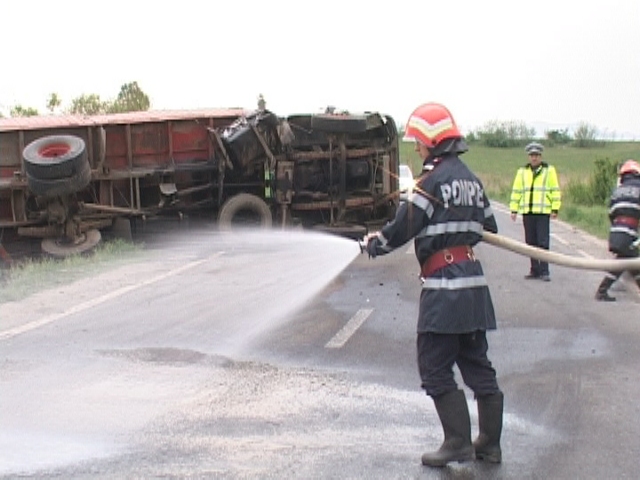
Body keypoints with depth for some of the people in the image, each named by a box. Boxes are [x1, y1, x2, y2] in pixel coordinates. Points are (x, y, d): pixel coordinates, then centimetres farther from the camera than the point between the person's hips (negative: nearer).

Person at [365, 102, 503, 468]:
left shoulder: (435, 179, -12)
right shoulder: (472, 179, 15)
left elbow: (405, 226, -13)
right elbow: (488, 227, 20)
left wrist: (376, 244, 4)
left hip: (444, 283, -9)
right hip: (473, 280, 9)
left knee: (436, 367, -1)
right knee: (477, 364, 13)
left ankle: (458, 443, 0)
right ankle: (490, 443, 18)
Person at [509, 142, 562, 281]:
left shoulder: (549, 170, 6)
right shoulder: (522, 172, 14)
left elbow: (555, 191, 5)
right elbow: (516, 191, 14)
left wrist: (555, 209, -2)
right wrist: (514, 209, 7)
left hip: (543, 212, -3)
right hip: (527, 212, 3)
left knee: (543, 242, -7)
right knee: (530, 242, 7)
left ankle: (544, 271, -4)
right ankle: (534, 270, 15)